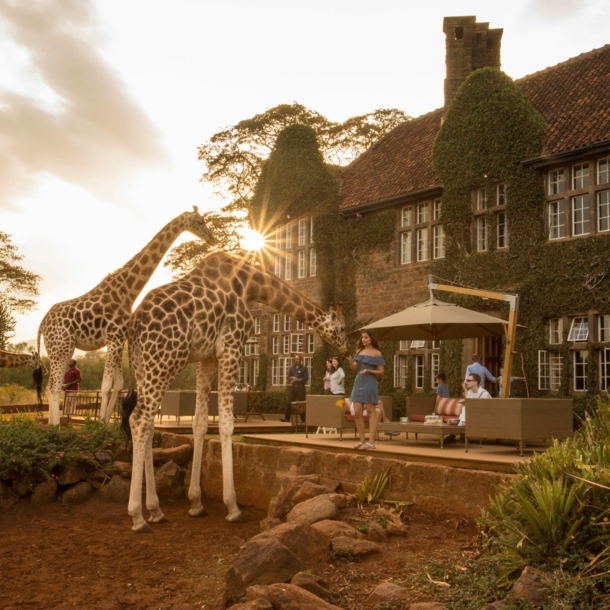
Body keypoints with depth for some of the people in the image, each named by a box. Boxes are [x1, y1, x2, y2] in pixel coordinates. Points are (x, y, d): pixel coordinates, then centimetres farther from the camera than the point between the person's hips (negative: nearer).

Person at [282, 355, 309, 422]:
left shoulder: (304, 368, 2)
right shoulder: (292, 368, 14)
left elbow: (306, 378, -6)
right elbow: (289, 377, 9)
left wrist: (298, 379, -15)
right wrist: (292, 378, -12)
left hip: (300, 388, -3)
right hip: (292, 387, 3)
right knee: (289, 403, -2)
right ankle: (287, 418, 0)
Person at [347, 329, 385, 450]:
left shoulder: (377, 353, -2)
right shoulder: (359, 351, 13)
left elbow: (381, 371, -3)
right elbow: (354, 368, 9)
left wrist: (368, 370, -16)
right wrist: (350, 360, -9)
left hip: (370, 383, -6)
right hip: (358, 382, 6)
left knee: (371, 412, -4)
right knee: (357, 413, 2)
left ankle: (371, 442, -5)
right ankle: (362, 440, 10)